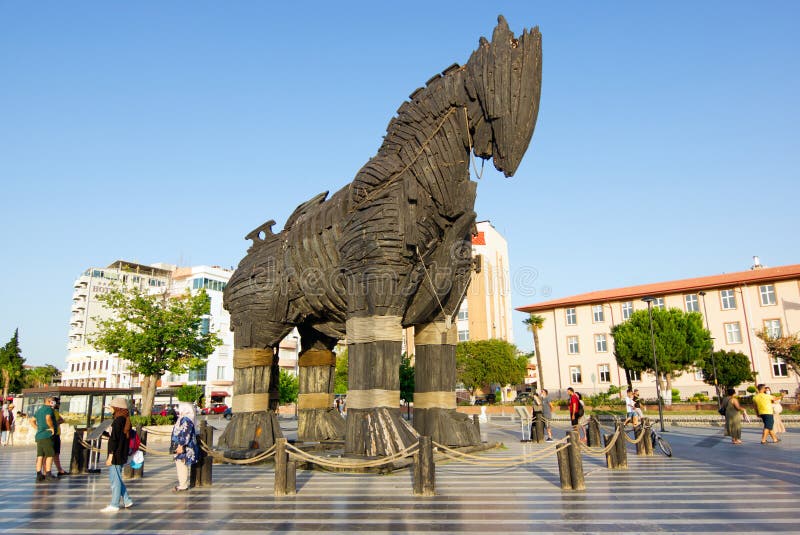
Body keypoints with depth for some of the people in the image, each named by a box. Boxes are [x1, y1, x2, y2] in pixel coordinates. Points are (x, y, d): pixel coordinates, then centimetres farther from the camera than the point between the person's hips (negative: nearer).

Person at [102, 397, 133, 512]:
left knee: (115, 479, -1)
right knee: (117, 478, 18)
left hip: (116, 455, -9)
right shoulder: (126, 420, 11)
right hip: (122, 454, 9)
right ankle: (127, 500, 22)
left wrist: (111, 455, -17)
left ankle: (114, 505, 6)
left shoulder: (118, 421, -16)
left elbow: (114, 439, -18)